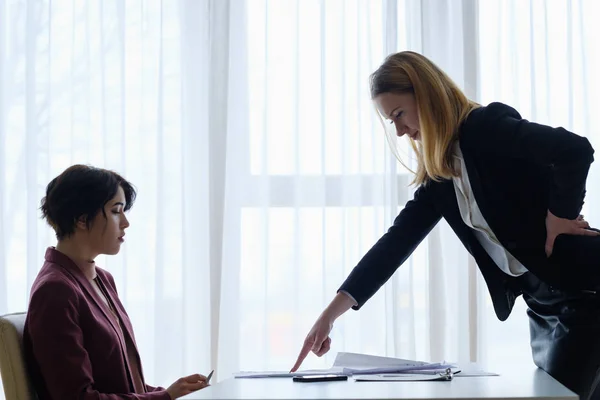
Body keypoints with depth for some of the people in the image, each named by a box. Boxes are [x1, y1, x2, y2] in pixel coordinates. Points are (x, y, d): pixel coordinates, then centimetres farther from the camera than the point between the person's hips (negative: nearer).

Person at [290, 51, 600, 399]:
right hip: (542, 304, 8)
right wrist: (332, 312, -2)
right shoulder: (439, 174, 8)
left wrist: (559, 217, -15)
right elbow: (397, 240, 4)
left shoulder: (488, 127, -15)